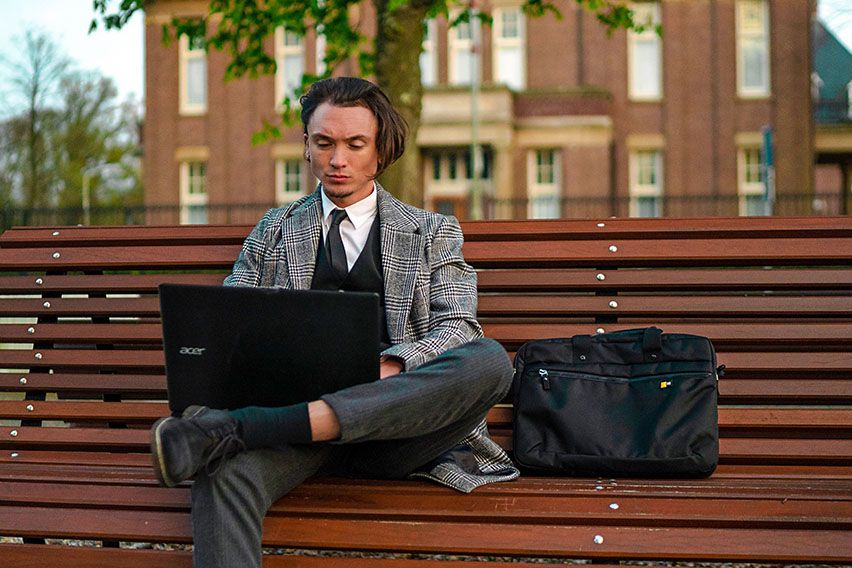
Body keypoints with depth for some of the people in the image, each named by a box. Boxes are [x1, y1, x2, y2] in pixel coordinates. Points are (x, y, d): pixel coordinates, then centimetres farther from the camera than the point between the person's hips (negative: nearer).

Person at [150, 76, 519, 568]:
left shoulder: (432, 233, 19)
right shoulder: (274, 232, 25)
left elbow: (458, 328, 3)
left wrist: (387, 367, -19)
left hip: (395, 416, 1)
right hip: (295, 408, 0)